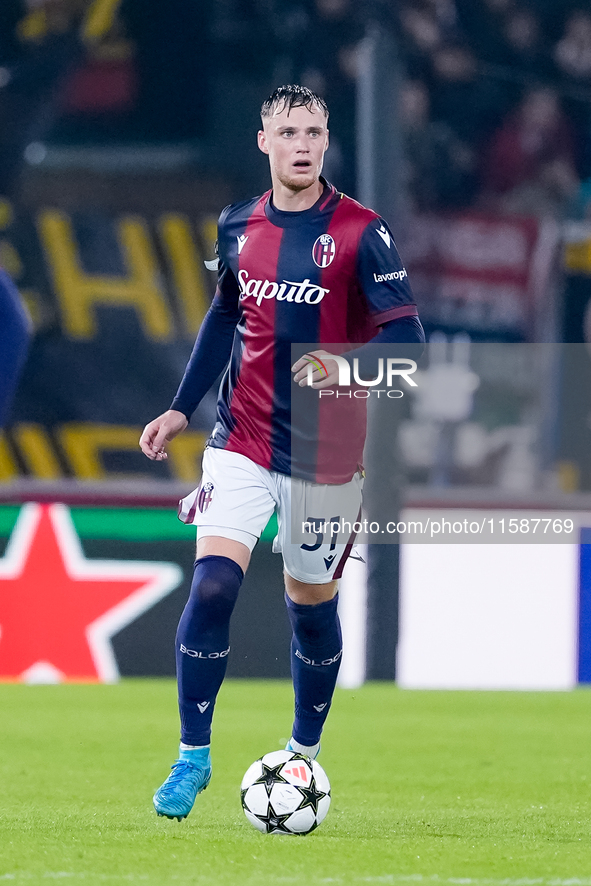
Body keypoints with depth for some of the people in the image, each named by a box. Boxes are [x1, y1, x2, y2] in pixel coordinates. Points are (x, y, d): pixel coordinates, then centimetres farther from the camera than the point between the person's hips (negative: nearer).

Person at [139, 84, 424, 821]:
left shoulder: (360, 232, -8)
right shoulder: (238, 227, 5)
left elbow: (406, 332, -12)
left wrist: (345, 361, -30)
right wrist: (182, 408, 17)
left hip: (327, 452, -2)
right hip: (242, 441, 2)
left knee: (311, 606, 8)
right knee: (212, 586, -14)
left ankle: (305, 753, 30)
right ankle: (192, 758, -6)